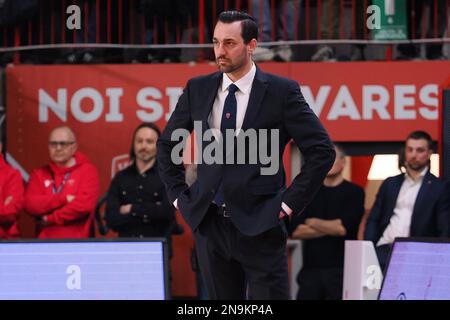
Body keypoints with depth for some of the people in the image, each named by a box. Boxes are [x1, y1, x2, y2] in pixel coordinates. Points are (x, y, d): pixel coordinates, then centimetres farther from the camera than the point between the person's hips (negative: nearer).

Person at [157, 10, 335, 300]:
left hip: (260, 226, -4)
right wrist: (179, 195, 11)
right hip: (209, 224, 4)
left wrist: (290, 202, -6)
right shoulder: (197, 89, 8)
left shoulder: (282, 91, -4)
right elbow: (167, 143, 21)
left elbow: (322, 151, -4)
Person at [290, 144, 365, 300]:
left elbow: (343, 228, -11)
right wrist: (330, 228, -6)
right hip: (310, 269, 3)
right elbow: (295, 231, 1)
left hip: (341, 269, -3)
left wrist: (313, 223, 1)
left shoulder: (354, 192, 2)